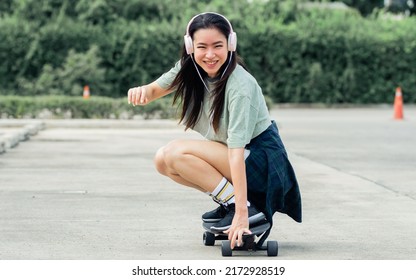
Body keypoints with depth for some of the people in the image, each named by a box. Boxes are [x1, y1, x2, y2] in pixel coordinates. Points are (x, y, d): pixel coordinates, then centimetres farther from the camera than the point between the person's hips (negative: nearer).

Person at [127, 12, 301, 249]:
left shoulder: (240, 85, -27)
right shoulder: (190, 70, -7)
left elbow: (236, 150, -33)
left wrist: (241, 213, -36)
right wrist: (143, 91, -30)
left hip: (263, 160, -8)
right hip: (227, 158, 8)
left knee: (177, 153, -23)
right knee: (163, 161, -8)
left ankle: (247, 208, -17)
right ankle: (230, 202, 2)